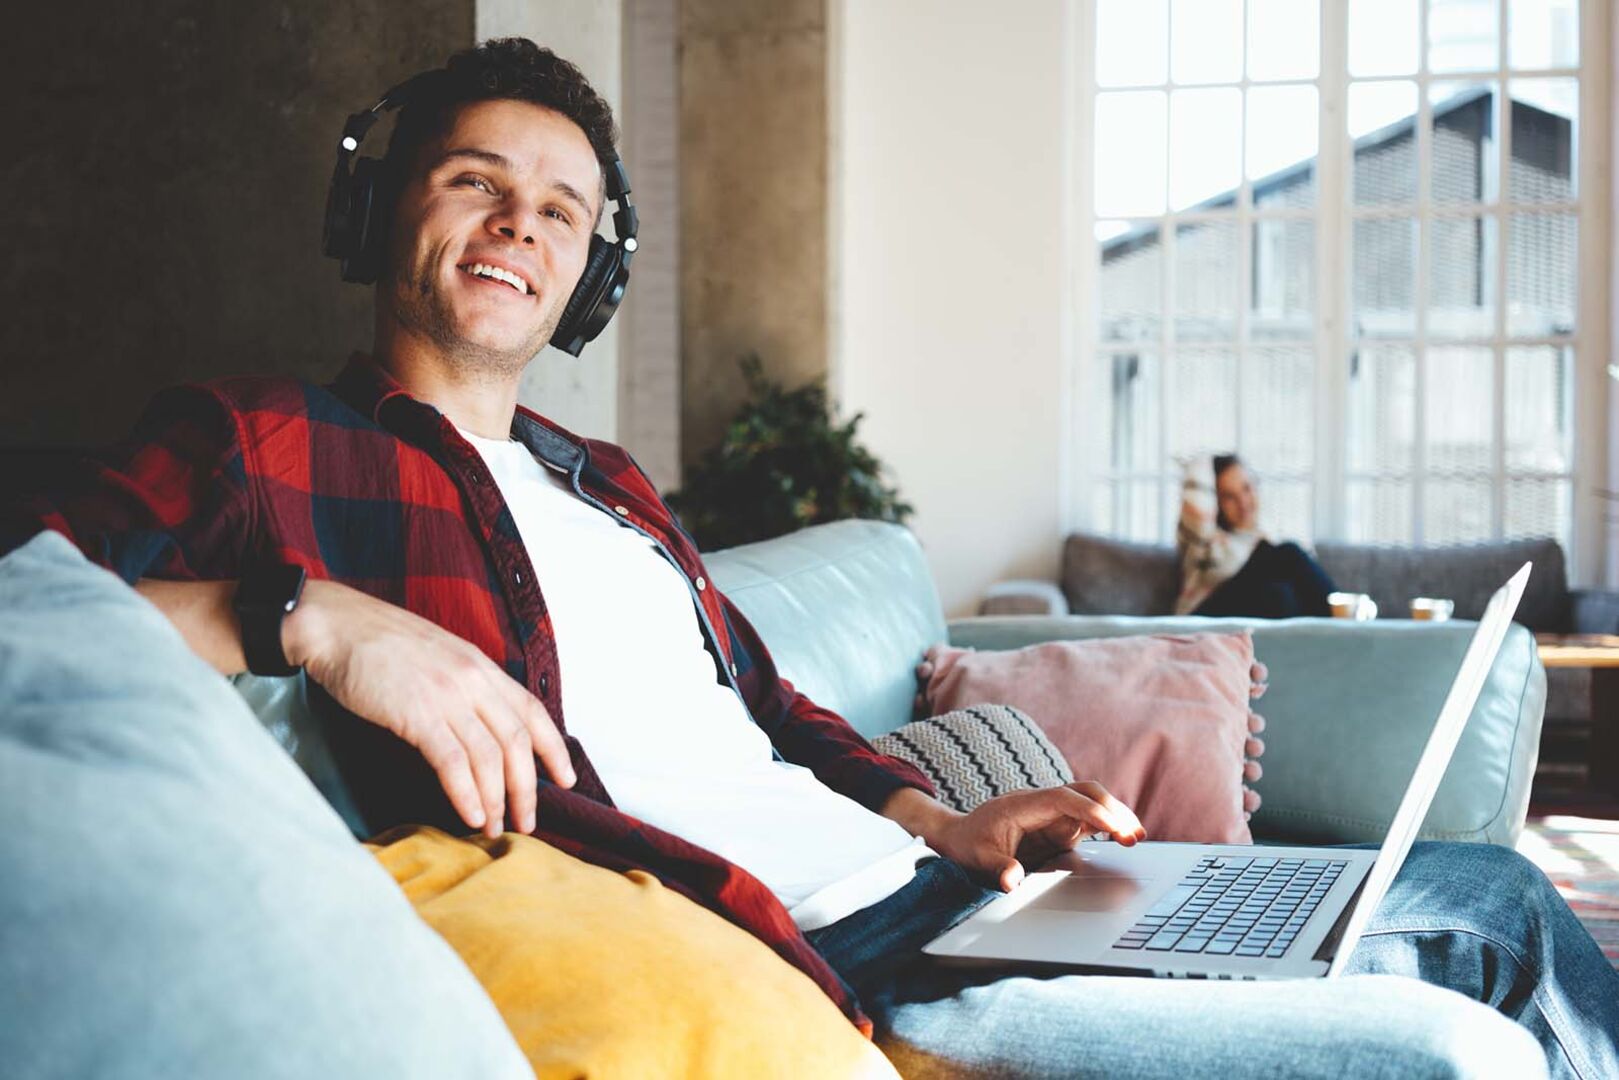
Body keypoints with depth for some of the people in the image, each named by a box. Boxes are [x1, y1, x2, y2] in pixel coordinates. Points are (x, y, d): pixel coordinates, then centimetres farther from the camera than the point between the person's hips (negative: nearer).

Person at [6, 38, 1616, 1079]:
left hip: (921, 893, 10)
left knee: (1489, 895, 14)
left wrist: (940, 821, 10)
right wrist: (310, 615, -28)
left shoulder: (610, 489, 26)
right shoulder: (255, 446, 1)